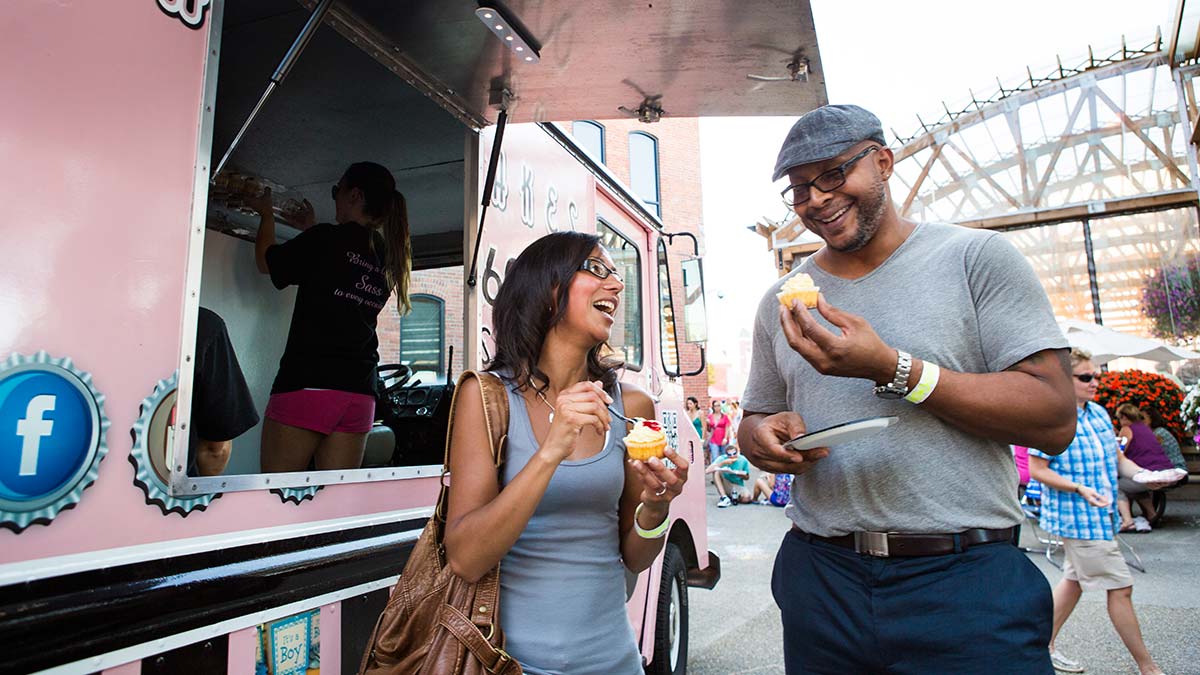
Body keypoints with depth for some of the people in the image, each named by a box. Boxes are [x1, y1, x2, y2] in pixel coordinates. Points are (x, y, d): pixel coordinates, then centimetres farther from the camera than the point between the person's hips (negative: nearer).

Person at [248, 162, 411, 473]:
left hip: (306, 382, -6)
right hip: (360, 392, 6)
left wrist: (266, 215, 29)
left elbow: (266, 261, 12)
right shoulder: (388, 257, 12)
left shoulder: (326, 239, -5)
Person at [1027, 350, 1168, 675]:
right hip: (1077, 516, -9)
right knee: (1120, 587, -1)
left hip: (1098, 515, 9)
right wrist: (1079, 488, -25)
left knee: (1074, 580, 16)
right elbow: (1037, 469, -15)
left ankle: (1044, 645, 29)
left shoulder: (1099, 413, 8)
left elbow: (1118, 459, 14)